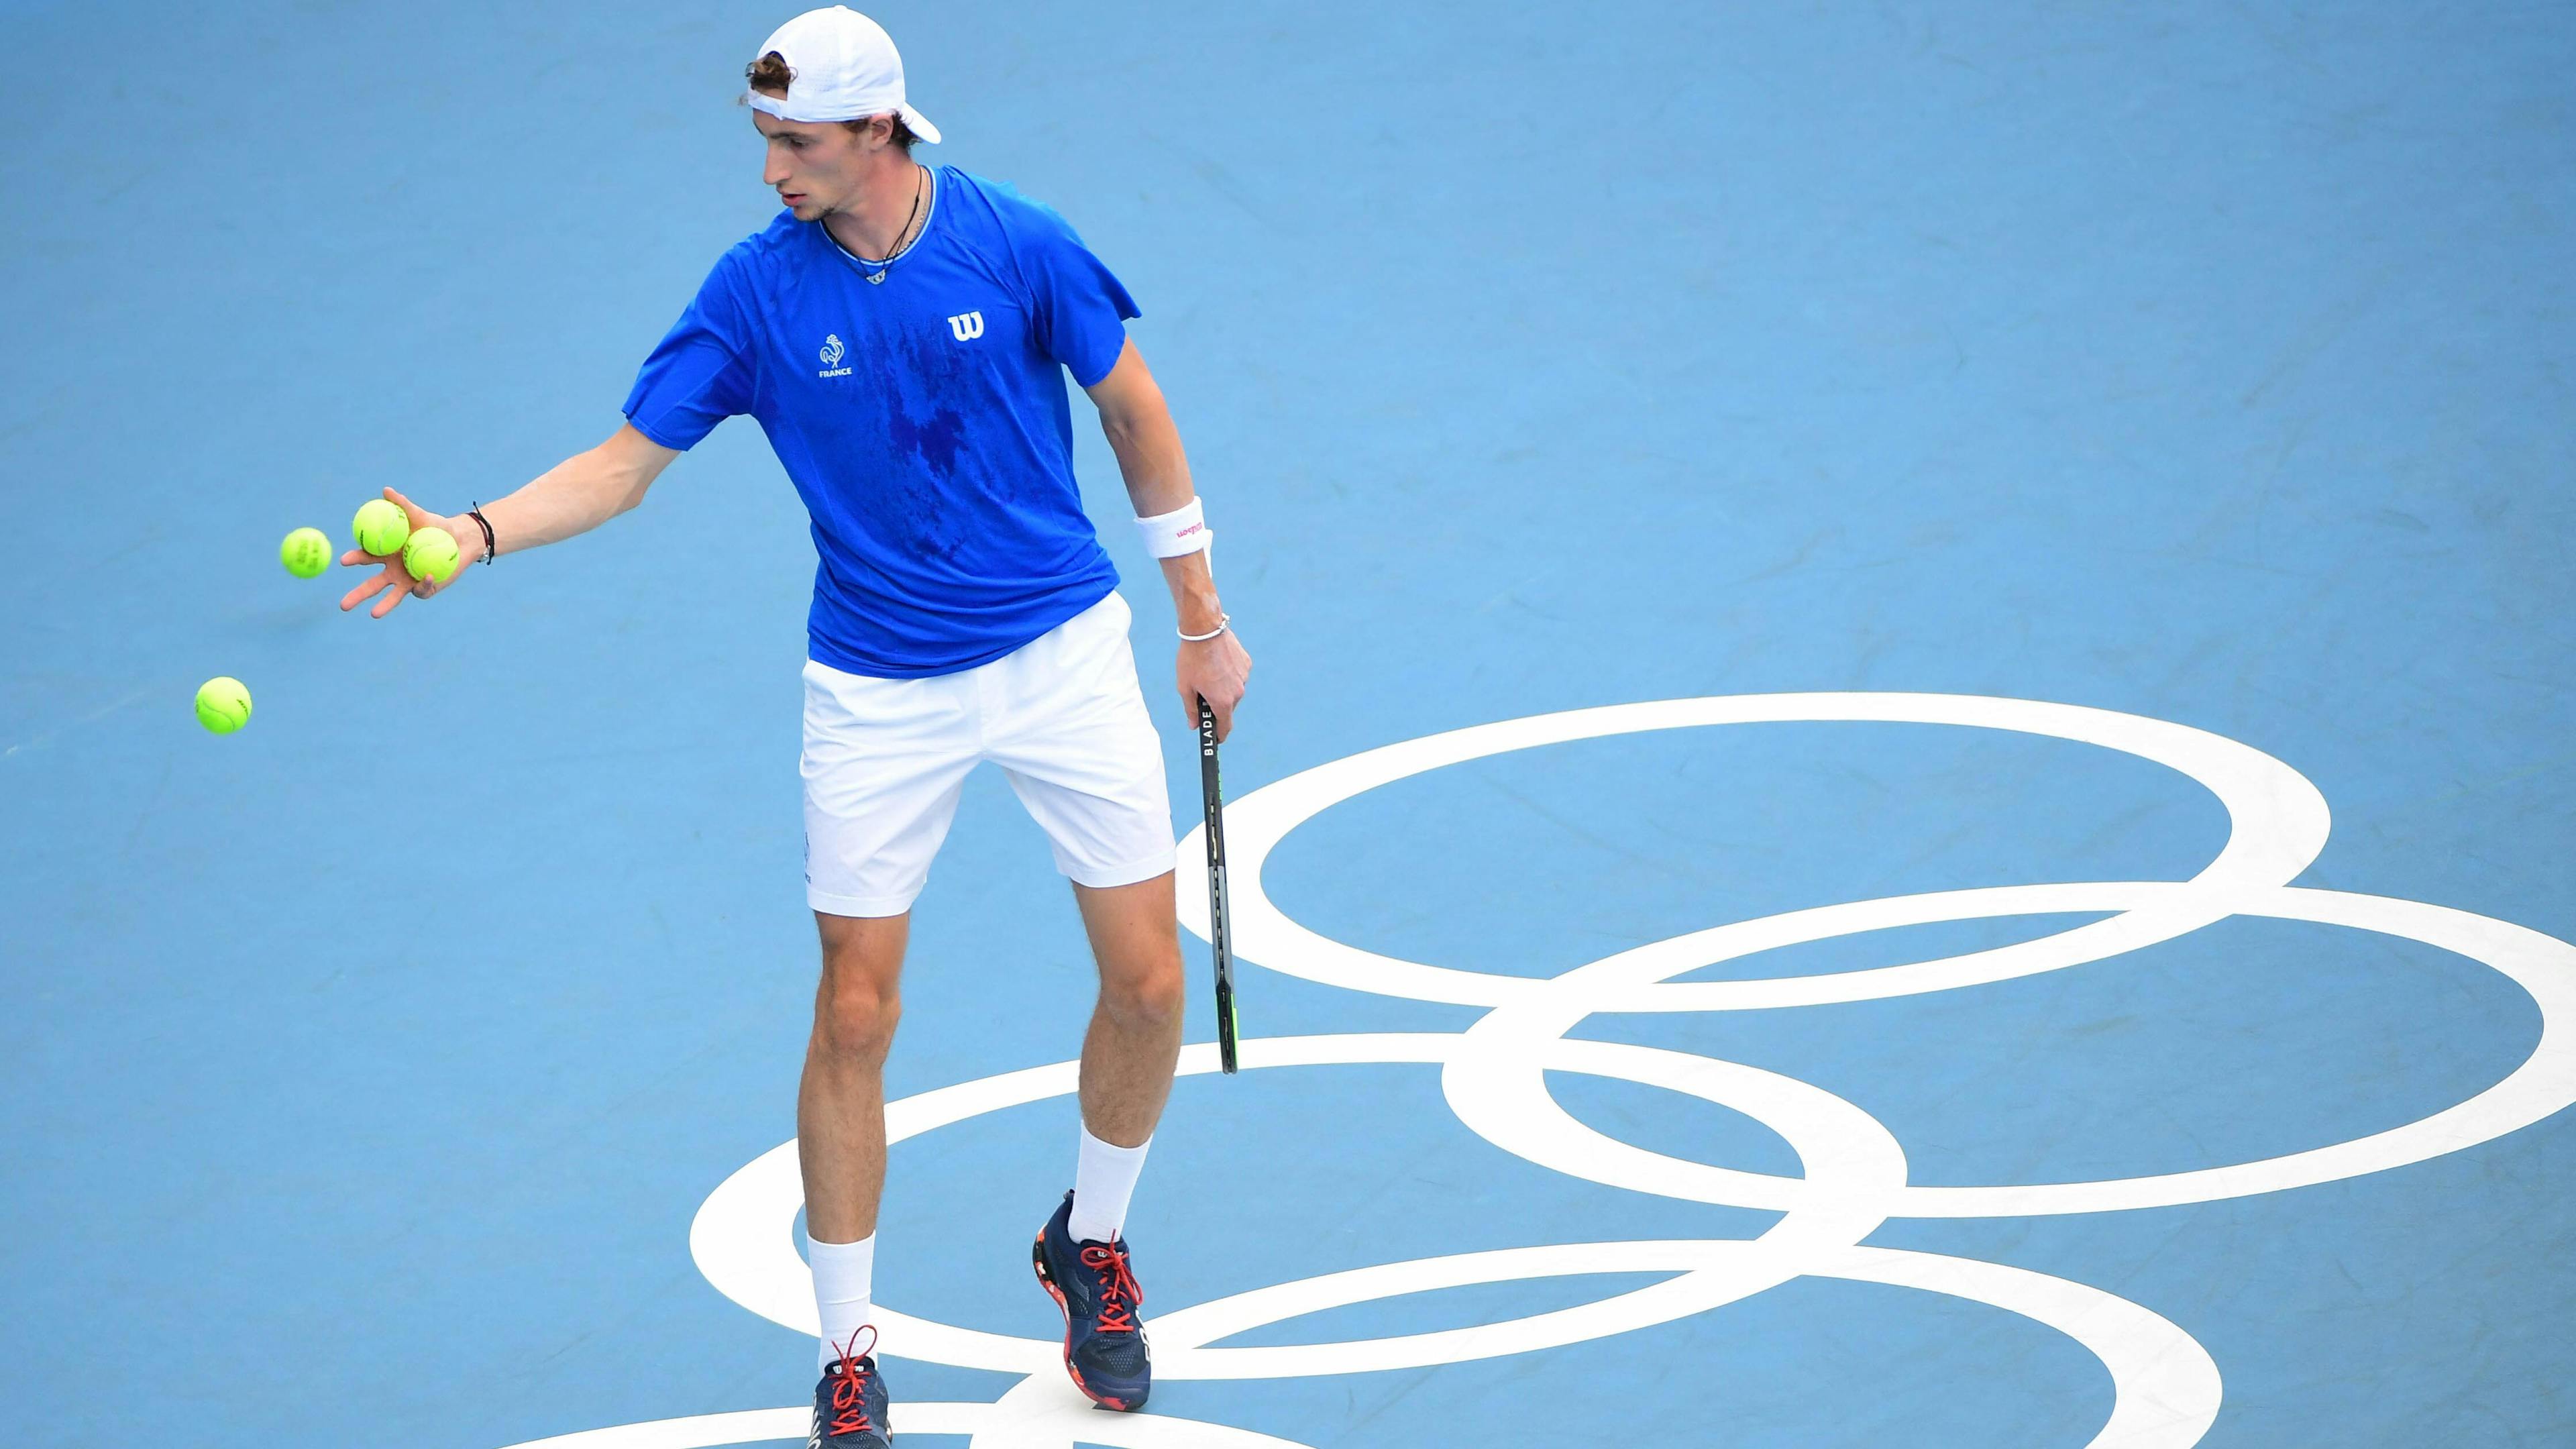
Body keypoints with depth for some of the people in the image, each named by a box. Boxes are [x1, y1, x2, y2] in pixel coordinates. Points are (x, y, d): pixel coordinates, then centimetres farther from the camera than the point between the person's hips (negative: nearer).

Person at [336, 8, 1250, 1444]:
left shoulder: (1016, 244, -12)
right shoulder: (759, 289, -10)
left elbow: (1134, 409, 1)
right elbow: (626, 463, -8)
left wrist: (1202, 615, 7)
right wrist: (472, 535, -25)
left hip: (1062, 652, 0)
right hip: (880, 690, 0)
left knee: (1149, 985, 0)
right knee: (854, 1017, -2)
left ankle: (1092, 1245, 28)